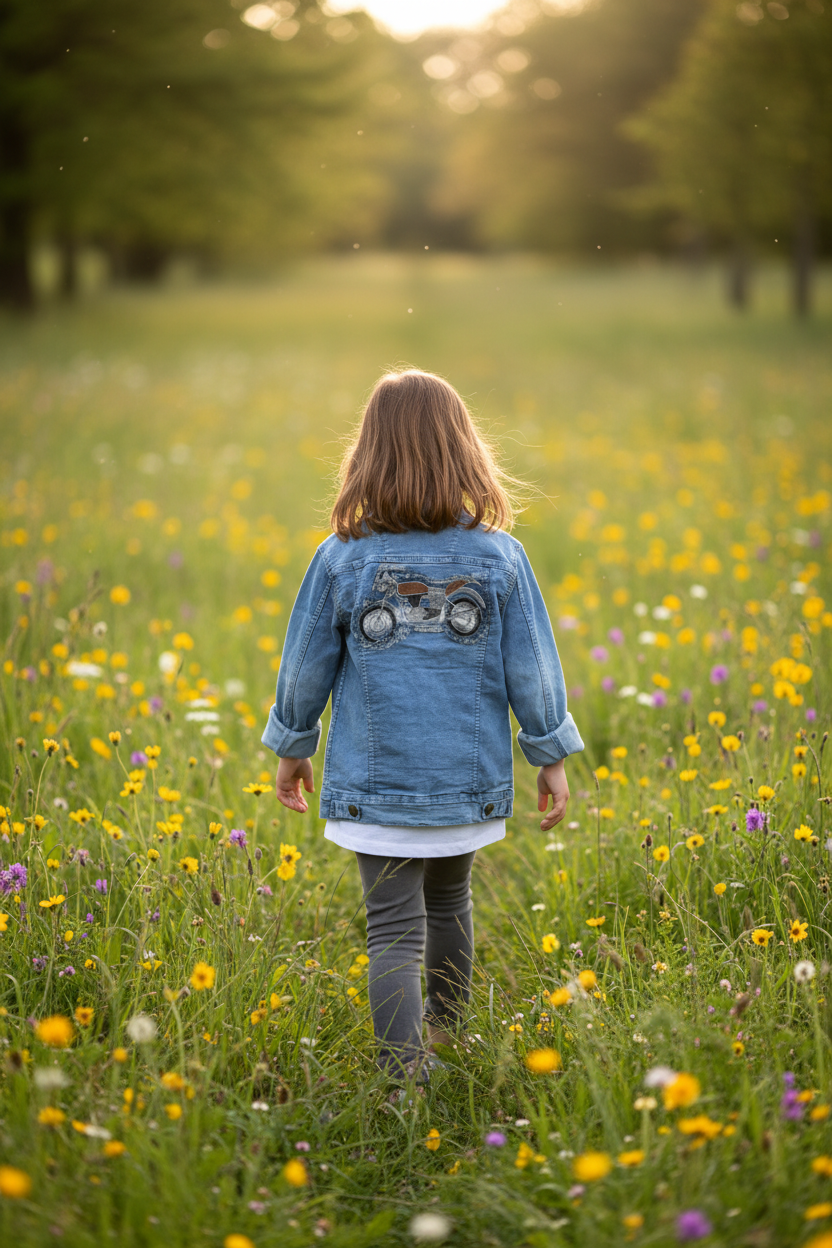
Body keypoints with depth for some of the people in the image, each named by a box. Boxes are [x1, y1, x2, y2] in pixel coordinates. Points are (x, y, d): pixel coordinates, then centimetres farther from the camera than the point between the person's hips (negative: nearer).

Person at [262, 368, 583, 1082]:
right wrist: (553, 757, 7)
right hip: (469, 780, 2)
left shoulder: (341, 560, -10)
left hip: (377, 783, -2)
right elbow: (532, 670, -5)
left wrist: (293, 746, 14)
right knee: (450, 901, 24)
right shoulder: (499, 556, -8)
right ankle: (448, 1027, 45)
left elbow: (306, 667, -2)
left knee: (394, 931, 0)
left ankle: (409, 1076, -10)